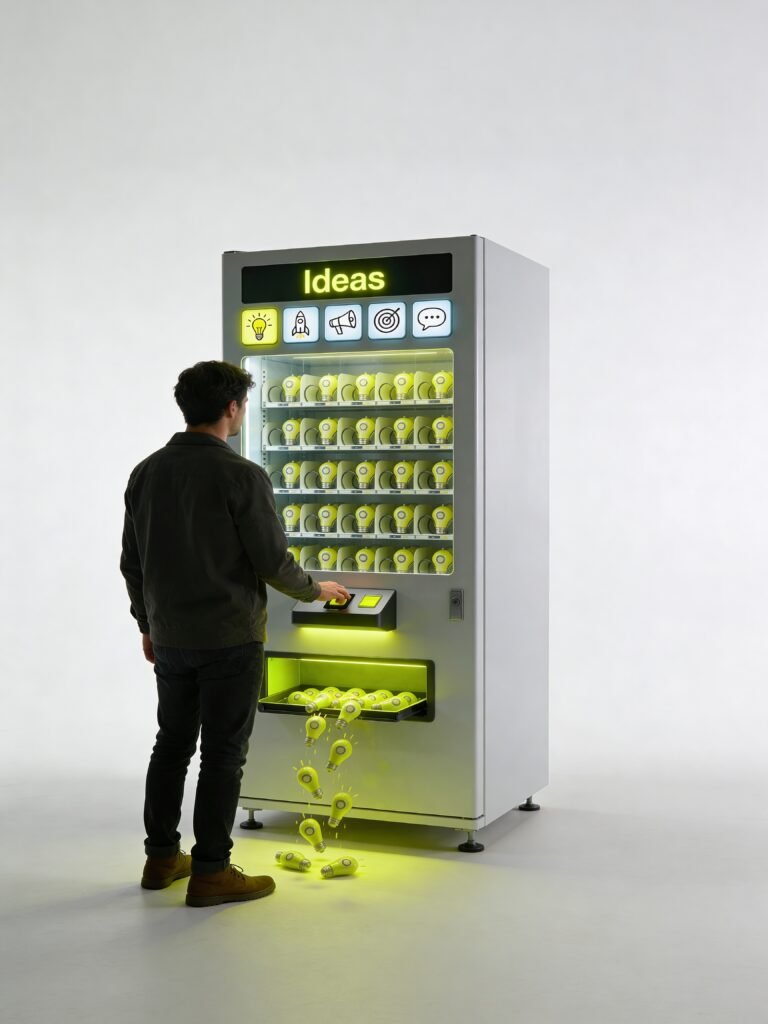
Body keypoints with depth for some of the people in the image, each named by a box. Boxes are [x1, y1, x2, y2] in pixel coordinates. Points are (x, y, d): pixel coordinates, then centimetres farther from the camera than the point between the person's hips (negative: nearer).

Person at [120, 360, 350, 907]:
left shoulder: (147, 472, 4)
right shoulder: (242, 476, -16)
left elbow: (132, 562, 9)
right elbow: (273, 561, -13)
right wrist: (317, 590, 6)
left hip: (170, 637, 6)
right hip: (229, 639, -6)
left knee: (171, 744, 16)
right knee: (223, 754, 2)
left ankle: (162, 857, 26)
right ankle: (211, 872, 7)